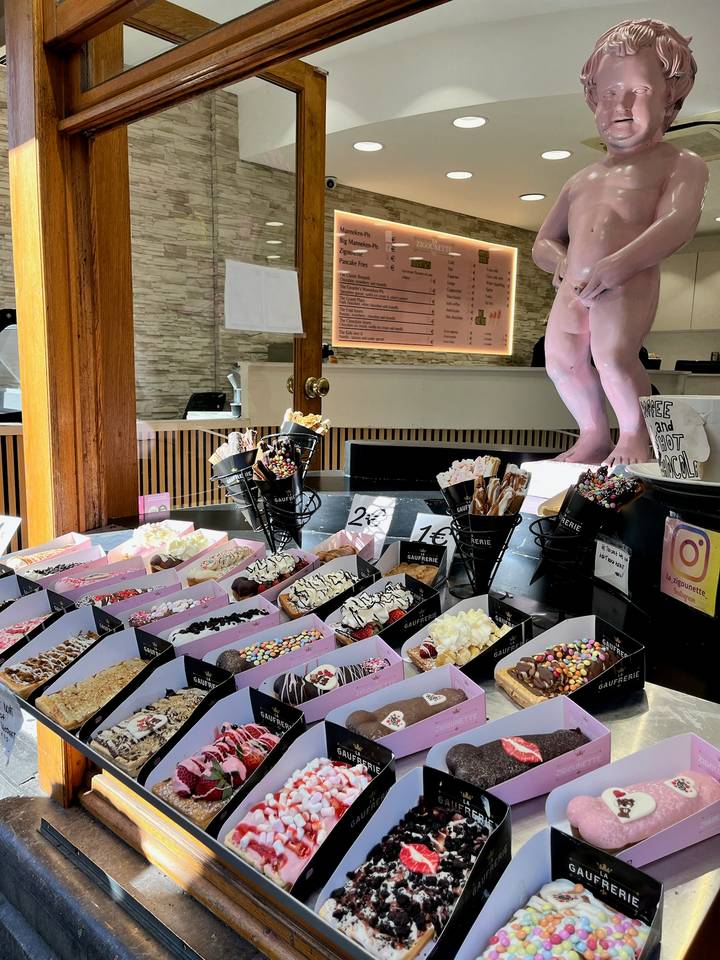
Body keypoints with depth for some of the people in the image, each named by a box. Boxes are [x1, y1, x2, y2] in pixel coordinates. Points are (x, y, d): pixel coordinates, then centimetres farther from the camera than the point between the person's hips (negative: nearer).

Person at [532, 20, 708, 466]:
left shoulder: (680, 164, 10)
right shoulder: (581, 181, 27)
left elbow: (678, 222, -9)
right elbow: (544, 242, 29)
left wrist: (618, 264, -24)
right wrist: (562, 260, 4)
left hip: (629, 283, -6)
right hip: (575, 288, 7)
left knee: (613, 354, -25)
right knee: (561, 359, 1)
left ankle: (636, 435, -2)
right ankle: (594, 435, 21)